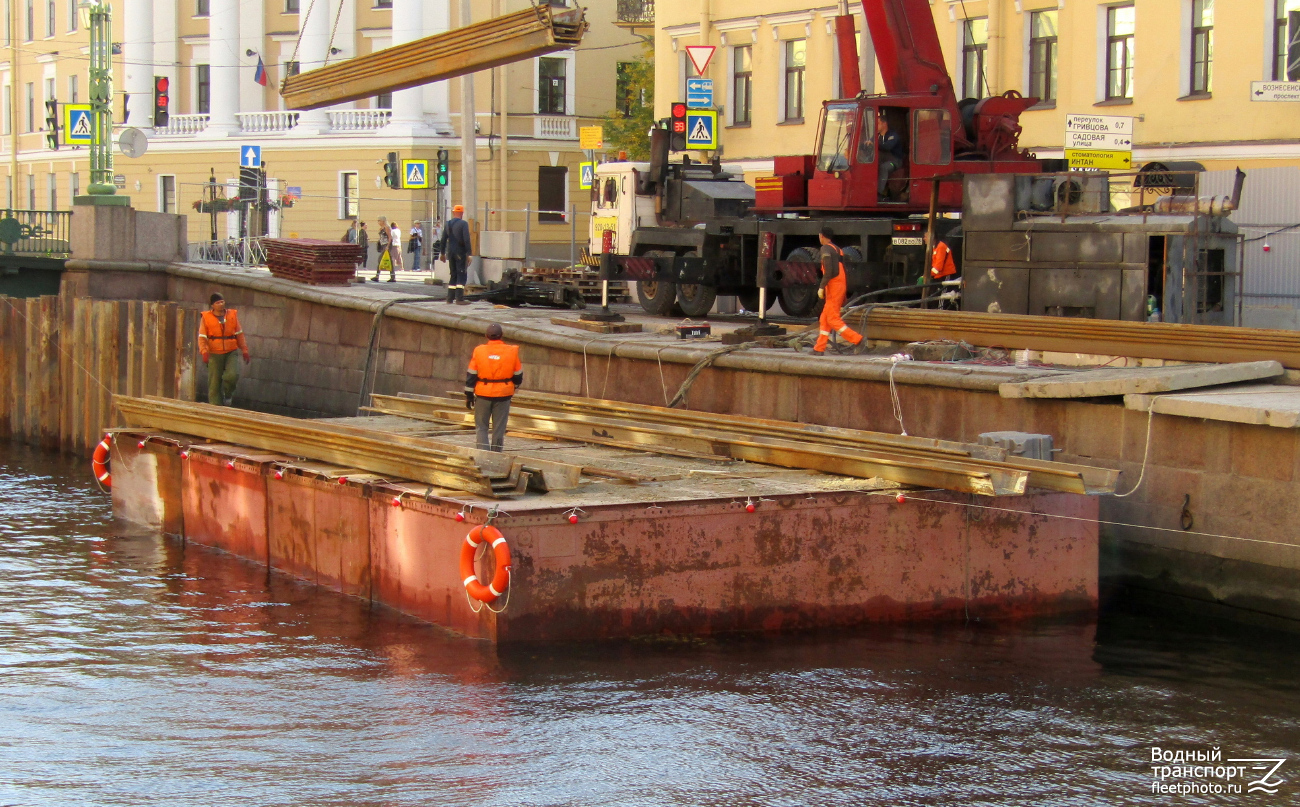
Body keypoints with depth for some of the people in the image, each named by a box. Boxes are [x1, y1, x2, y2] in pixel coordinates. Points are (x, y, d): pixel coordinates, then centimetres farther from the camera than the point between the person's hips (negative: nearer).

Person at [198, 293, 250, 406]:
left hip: (231, 352, 1)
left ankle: (228, 394, 11)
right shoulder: (206, 318, -1)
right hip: (214, 354, -1)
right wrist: (204, 352, -17)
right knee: (214, 382, -1)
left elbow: (239, 334, 12)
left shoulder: (232, 315, 5)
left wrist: (244, 350, 11)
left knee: (233, 375, -20)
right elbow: (202, 337, -3)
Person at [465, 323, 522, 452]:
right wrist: (514, 387, 26)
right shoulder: (512, 352, -4)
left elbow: (471, 376, -3)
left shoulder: (479, 351, -6)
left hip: (483, 394, -1)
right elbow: (518, 375, 5)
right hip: (503, 394, 1)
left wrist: (469, 396, 6)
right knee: (499, 428, 10)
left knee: (481, 426, 8)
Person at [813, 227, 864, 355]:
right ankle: (819, 348, 10)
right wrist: (845, 294, 21)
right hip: (841, 286, 9)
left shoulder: (826, 249, -8)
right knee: (824, 318, 11)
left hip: (833, 286, -9)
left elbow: (828, 270, -20)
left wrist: (821, 287, -17)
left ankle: (856, 339, -15)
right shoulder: (838, 249, 19)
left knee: (832, 319, -9)